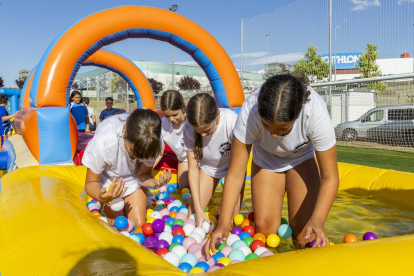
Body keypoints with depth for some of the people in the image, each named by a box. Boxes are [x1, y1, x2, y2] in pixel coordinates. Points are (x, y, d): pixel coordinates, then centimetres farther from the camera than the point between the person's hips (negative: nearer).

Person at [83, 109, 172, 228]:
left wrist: (155, 183, -39)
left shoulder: (154, 142, -31)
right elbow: (91, 182, -25)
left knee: (139, 225, -3)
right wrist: (101, 197, -48)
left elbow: (142, 174, -15)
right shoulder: (103, 142, -40)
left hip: (133, 179, 2)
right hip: (109, 180, -2)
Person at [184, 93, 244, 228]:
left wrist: (233, 204, -26)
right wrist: (198, 210, -22)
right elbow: (193, 169, -19)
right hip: (209, 166, 3)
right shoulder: (189, 129, -29)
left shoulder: (232, 122, -38)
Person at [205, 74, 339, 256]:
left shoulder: (316, 114, -38)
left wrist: (317, 220, -44)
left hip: (303, 158, 0)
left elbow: (329, 177, -29)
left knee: (305, 235, -11)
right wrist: (223, 224, -35)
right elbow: (235, 174, -30)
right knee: (264, 228, -11)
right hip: (266, 158, 1)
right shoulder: (249, 112, -37)